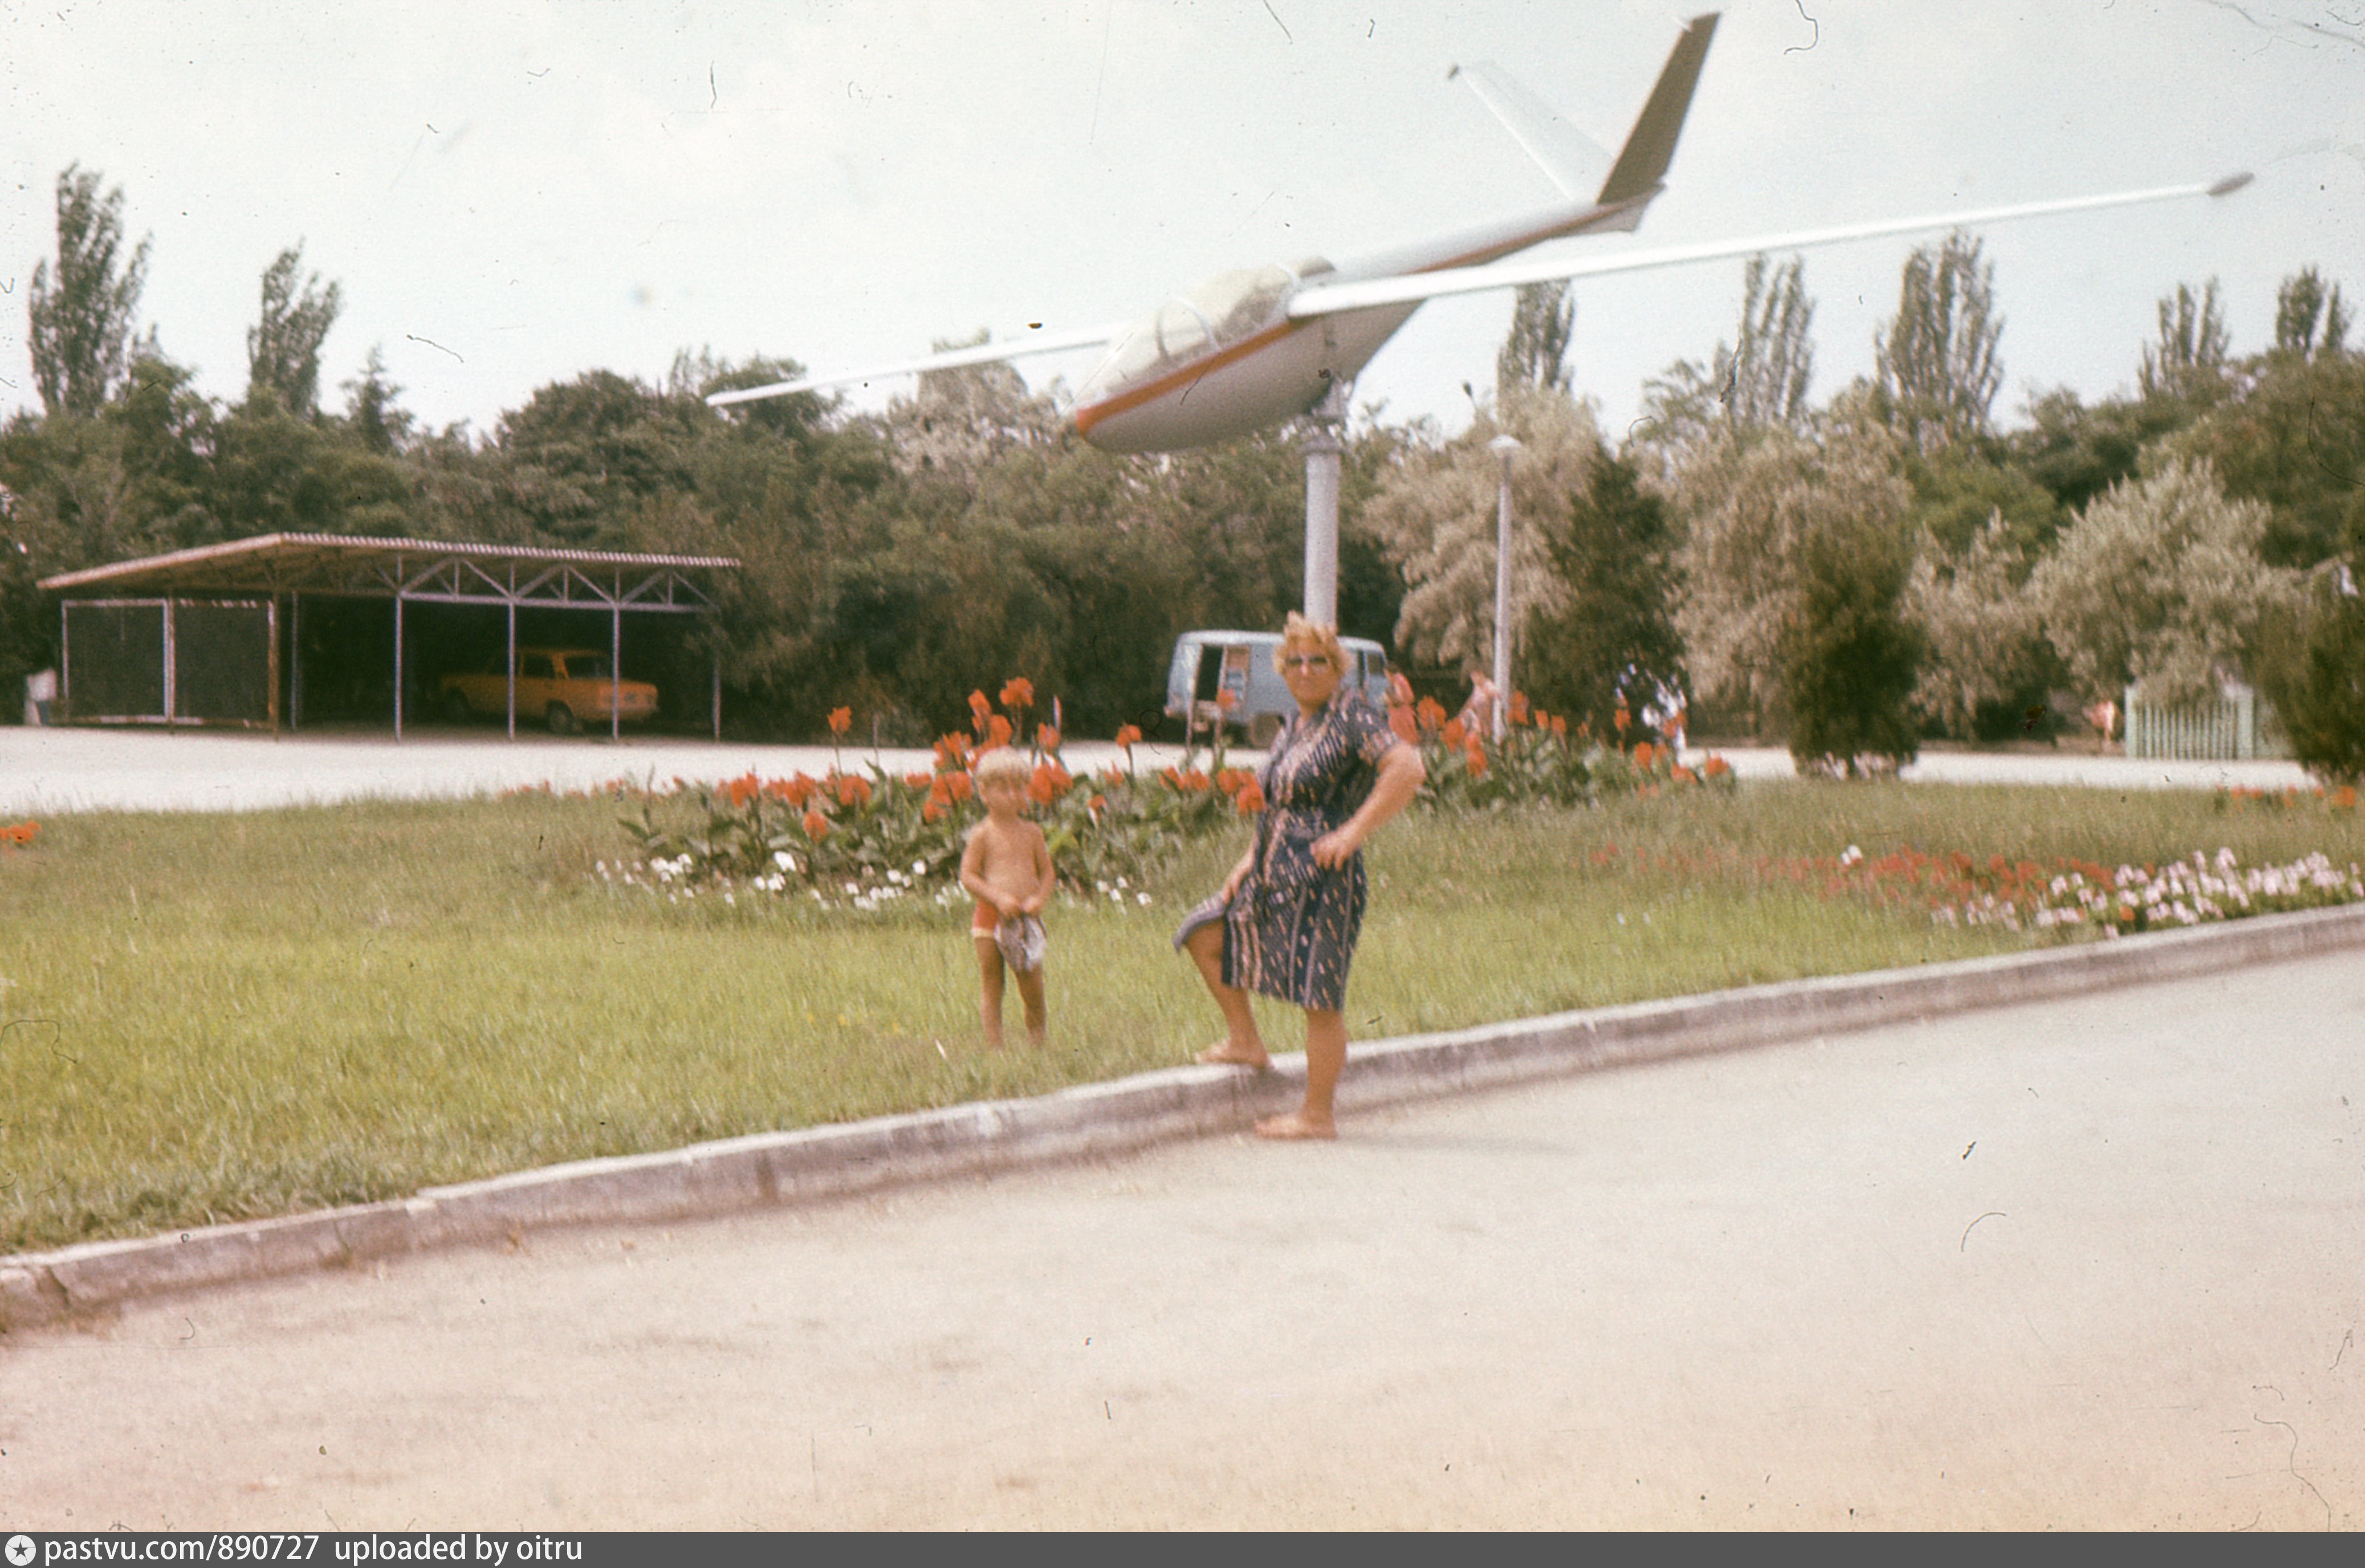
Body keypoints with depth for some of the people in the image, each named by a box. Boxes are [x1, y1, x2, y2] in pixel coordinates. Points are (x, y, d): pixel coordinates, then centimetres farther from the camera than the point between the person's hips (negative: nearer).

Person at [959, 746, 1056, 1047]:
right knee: (992, 989, 2)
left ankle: (1038, 1042, 21)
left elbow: (1047, 872, 10)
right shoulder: (982, 835, -4)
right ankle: (995, 1048, 7)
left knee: (1033, 988, 4)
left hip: (1026, 921, 3)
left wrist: (1039, 899, -10)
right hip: (990, 920, -3)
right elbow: (968, 876, -7)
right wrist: (998, 898, -19)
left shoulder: (1031, 833, 8)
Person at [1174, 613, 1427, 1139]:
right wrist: (1249, 862, 14)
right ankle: (1246, 1041, 22)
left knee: (1320, 997, -4)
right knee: (1204, 934, 12)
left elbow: (1408, 769, -24)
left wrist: (1352, 833, -24)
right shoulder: (1295, 728, 16)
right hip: (1275, 875, 10)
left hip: (1322, 879, -10)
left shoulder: (1351, 716, -11)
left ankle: (1317, 1115, 3)